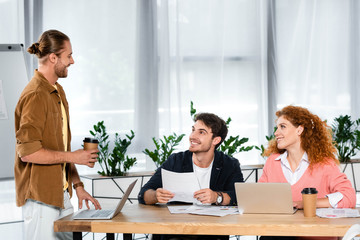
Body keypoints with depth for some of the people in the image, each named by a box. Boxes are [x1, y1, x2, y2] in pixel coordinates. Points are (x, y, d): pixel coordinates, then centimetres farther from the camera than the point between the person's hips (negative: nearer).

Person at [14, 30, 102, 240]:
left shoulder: (58, 92, 15)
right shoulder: (35, 96, -16)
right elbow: (27, 151, -23)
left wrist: (77, 185, 14)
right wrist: (73, 157, -16)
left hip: (61, 194, 9)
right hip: (40, 197, -9)